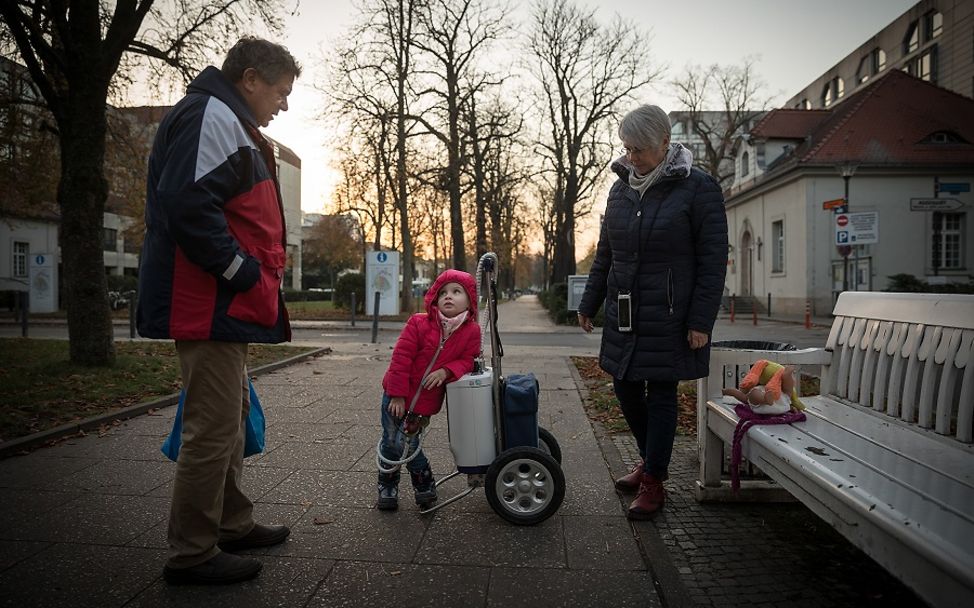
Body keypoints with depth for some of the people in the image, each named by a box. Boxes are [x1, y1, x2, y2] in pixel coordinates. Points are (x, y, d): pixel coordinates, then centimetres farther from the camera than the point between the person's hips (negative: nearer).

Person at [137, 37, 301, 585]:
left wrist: (257, 278, 16)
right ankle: (191, 554, 8)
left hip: (226, 306, 11)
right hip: (212, 307, -11)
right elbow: (187, 204, -25)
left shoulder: (231, 124, 23)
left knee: (231, 419, 17)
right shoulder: (211, 115, -11)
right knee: (214, 428, -5)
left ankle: (233, 524, 31)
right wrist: (244, 272, -18)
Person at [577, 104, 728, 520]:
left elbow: (713, 261, -9)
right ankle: (650, 460, 34)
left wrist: (701, 321, -13)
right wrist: (589, 304, 14)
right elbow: (604, 253, 15)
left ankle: (653, 482, 17)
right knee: (625, 387, 11)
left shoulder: (698, 188, -8)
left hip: (669, 316, -6)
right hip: (624, 313, 6)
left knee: (661, 395, 3)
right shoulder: (621, 188, 9)